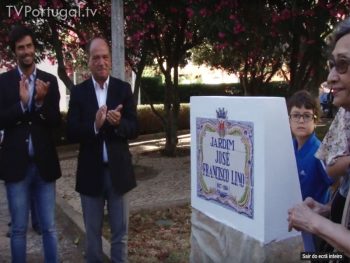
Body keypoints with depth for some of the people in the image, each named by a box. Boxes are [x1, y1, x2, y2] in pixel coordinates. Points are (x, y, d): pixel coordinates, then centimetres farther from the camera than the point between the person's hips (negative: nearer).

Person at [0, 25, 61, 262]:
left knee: (49, 227, 10)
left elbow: (56, 122, -1)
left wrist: (41, 102, -19)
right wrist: (22, 103, -21)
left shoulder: (49, 80, 3)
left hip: (44, 163, 1)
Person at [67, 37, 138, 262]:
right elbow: (71, 133, -8)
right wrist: (94, 125, -26)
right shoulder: (78, 92, -1)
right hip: (90, 171, 0)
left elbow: (134, 129, -4)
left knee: (120, 233, 13)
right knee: (93, 233, 15)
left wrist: (118, 123, -25)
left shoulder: (124, 89, 0)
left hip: (118, 170, 0)